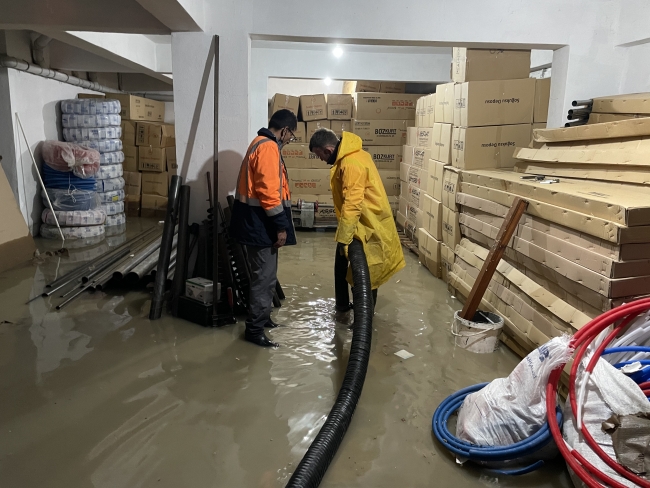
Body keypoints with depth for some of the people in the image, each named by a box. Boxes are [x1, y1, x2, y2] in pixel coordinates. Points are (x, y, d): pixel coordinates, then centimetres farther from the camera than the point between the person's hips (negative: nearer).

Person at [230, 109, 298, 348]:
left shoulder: (261, 143, 17)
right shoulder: (268, 148, -17)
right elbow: (268, 191, -24)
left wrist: (278, 224, 24)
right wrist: (281, 227, -20)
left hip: (256, 219, 11)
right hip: (260, 222, -11)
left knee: (265, 274, 20)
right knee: (264, 277, -4)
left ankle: (260, 317, 32)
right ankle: (254, 329, 5)